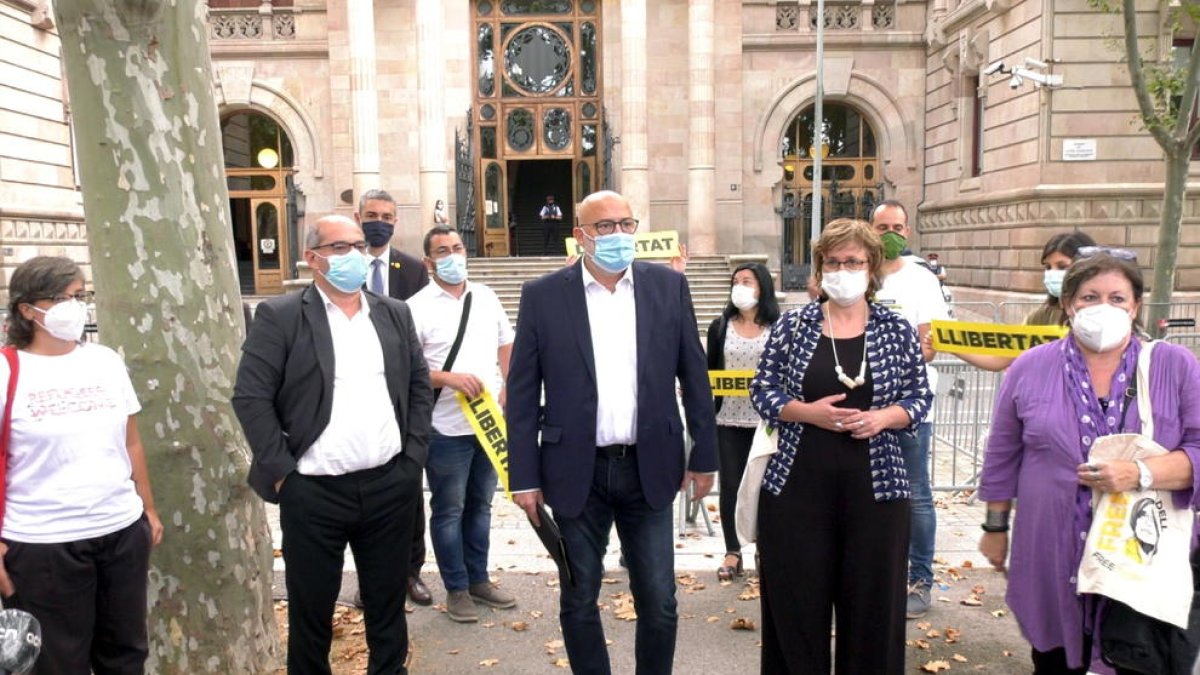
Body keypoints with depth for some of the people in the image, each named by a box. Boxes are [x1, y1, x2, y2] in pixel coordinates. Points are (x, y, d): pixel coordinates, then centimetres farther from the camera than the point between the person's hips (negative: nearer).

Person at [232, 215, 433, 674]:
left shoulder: (394, 314, 9)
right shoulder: (279, 316, -4)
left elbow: (420, 385, 12)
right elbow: (250, 397, -7)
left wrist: (414, 455, 4)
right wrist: (281, 472, -10)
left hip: (390, 485, 3)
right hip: (313, 491, -3)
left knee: (388, 601, 16)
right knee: (310, 607, 12)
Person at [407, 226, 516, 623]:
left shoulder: (486, 298, 8)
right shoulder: (418, 307, -9)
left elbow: (507, 348, 15)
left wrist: (507, 391, 2)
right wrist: (449, 378, -24)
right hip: (447, 427, -5)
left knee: (481, 504, 17)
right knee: (449, 511, 7)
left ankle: (478, 579, 31)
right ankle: (456, 589, 20)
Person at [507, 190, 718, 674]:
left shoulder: (669, 286, 1)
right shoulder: (543, 295, -4)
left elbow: (694, 376, 5)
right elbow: (522, 393, -2)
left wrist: (704, 455, 4)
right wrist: (524, 475, -4)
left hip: (650, 469, 1)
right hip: (576, 472, -1)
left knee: (659, 603, 10)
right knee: (578, 603, 12)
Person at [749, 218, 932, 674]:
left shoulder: (897, 330, 4)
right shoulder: (792, 325, 2)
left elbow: (920, 397, 8)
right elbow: (761, 390, 3)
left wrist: (884, 417, -12)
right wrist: (806, 411, -14)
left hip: (875, 487, 1)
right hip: (796, 486, 0)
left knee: (872, 603, 8)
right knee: (797, 603, 7)